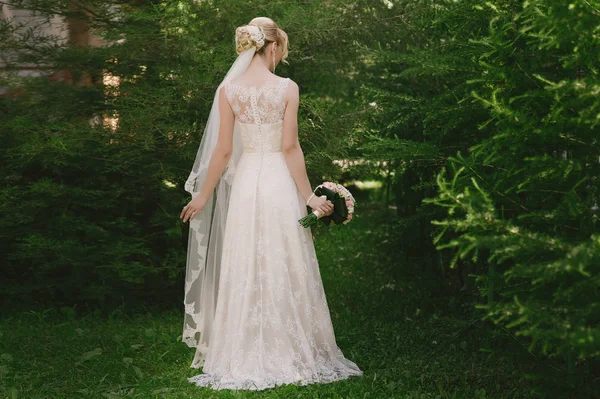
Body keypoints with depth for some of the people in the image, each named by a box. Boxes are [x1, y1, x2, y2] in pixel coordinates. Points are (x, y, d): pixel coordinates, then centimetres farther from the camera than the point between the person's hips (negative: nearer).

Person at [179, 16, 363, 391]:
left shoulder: (229, 89, 0)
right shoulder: (287, 88, -7)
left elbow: (223, 150, 0)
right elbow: (290, 147, -10)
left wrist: (203, 196, 10)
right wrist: (309, 196, -5)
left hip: (244, 182, 2)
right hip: (279, 182, -2)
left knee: (246, 271, 9)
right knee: (286, 270, 7)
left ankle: (247, 358, 15)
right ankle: (291, 354, 14)